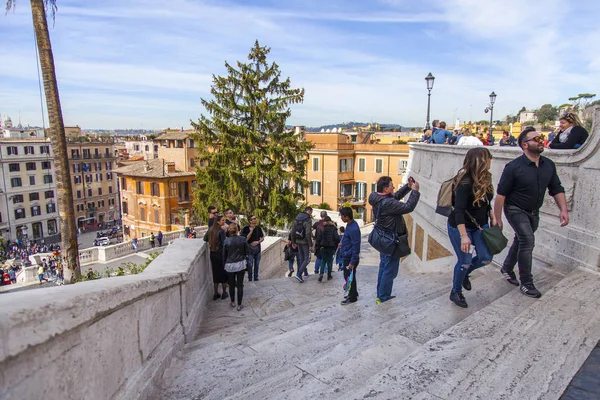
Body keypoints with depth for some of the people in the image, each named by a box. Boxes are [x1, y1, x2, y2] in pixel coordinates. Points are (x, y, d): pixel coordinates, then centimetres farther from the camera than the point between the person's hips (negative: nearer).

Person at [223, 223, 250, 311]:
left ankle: (233, 302, 31)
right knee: (240, 285, 6)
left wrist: (224, 265, 13)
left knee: (231, 285, 16)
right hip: (241, 264, -1)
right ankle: (239, 305, 11)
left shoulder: (226, 241, -8)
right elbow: (247, 252, -1)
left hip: (230, 265, 1)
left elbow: (224, 254, 0)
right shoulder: (243, 239, -9)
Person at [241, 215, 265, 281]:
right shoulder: (246, 228, -10)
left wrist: (258, 242, -11)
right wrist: (251, 232, -23)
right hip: (250, 249, -4)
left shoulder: (258, 228, 3)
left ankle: (256, 279, 25)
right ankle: (250, 280, 12)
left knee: (257, 265, 12)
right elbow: (245, 239, -16)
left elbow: (262, 238, 7)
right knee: (250, 265, -1)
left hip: (257, 248, 4)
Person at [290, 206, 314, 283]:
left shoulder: (297, 218, 7)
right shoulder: (308, 220, -16)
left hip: (298, 241, 7)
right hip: (305, 242, -7)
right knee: (307, 258, 1)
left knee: (301, 258, 16)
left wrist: (293, 242, 16)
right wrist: (310, 245, -18)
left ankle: (299, 275, 18)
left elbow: (293, 231, 9)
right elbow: (308, 234, -21)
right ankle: (299, 274, -9)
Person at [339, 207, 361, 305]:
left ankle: (353, 297, 17)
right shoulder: (350, 224, 4)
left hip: (350, 258, -10)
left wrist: (352, 262, -21)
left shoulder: (353, 229, -25)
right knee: (347, 276, 20)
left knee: (349, 277, 3)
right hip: (347, 256, 10)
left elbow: (355, 247, -24)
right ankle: (353, 293, 35)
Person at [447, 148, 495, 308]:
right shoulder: (465, 182, -26)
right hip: (460, 227, -7)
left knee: (486, 258, 5)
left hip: (480, 225, 7)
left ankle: (464, 273, 35)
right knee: (465, 261, 0)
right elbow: (458, 210, -30)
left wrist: (492, 218, 13)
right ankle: (456, 292, 24)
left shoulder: (485, 179, -2)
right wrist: (464, 236, -34)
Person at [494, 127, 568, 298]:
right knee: (528, 240, -17)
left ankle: (507, 268, 41)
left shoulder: (549, 165, -3)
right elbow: (501, 194, -20)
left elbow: (556, 189, 6)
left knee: (521, 240, 18)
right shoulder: (514, 167, -22)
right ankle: (526, 283, -4)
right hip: (516, 210, -7)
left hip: (533, 212, 7)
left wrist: (563, 210, -7)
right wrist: (497, 219, -19)